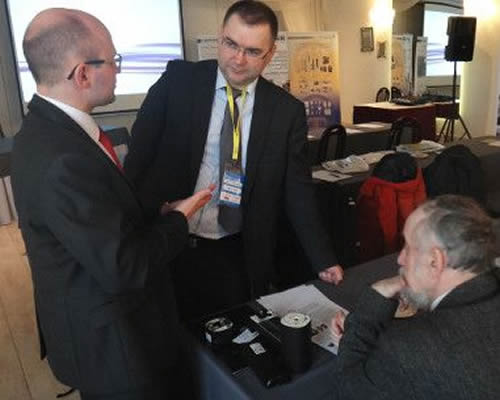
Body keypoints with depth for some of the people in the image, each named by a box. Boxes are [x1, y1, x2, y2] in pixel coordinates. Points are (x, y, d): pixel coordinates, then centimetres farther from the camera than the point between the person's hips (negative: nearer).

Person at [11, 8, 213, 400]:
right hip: (108, 341, -8)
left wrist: (156, 213, -4)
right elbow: (123, 267, -28)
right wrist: (177, 219, -15)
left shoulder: (51, 125, -1)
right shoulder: (60, 160, -32)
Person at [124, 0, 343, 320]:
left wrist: (324, 260, -1)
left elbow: (297, 190, 1)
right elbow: (139, 153, -2)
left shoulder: (287, 111, -3)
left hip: (237, 256, 1)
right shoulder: (178, 81, -6)